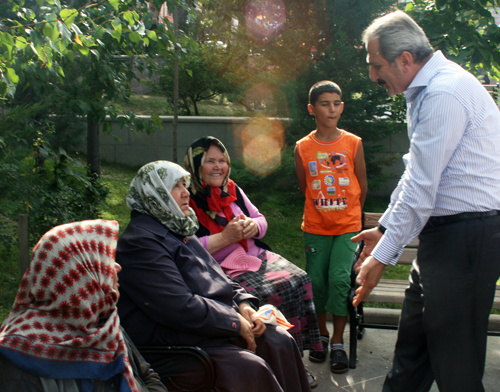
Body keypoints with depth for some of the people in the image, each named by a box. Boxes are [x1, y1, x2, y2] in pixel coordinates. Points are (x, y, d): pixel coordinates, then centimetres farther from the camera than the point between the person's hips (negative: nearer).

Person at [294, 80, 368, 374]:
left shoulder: (353, 144, -3)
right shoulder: (303, 147, -1)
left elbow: (362, 186, 7)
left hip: (348, 227, -1)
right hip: (315, 228, 2)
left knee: (339, 278, -12)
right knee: (315, 281, 4)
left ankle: (338, 341, 3)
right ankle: (321, 335, 25)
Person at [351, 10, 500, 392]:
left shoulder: (445, 93, -19)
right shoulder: (426, 89, 13)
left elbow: (421, 188, -20)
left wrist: (383, 256, -14)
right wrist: (384, 228, 22)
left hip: (467, 235, -10)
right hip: (445, 232, 10)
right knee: (413, 339, 17)